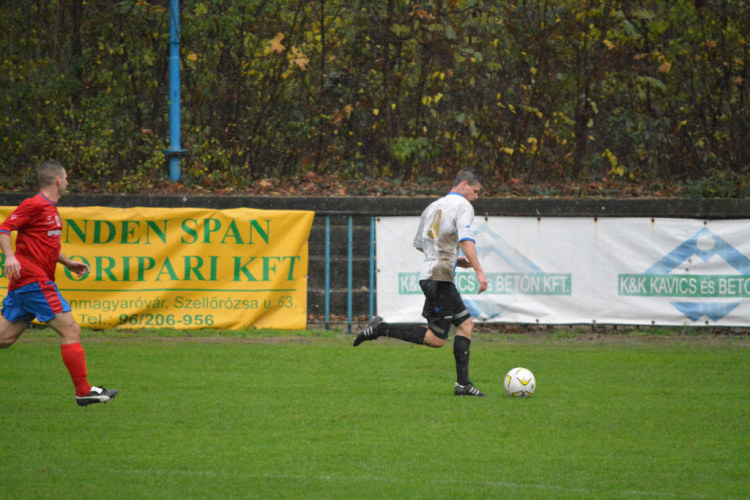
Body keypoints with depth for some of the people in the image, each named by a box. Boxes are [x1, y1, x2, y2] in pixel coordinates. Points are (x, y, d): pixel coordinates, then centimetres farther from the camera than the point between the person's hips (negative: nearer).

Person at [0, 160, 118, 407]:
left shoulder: (51, 209, 19)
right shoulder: (35, 205, -10)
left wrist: (68, 263, 23)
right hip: (34, 280, -10)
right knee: (70, 330, -8)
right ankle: (84, 391, -6)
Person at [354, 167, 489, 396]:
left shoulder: (433, 207, 21)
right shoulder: (463, 206, -3)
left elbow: (419, 244, 28)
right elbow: (465, 239, -19)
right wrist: (479, 271, -23)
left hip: (428, 273, 9)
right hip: (440, 276, -9)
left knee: (466, 323, 13)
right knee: (436, 339, -8)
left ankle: (463, 384, 8)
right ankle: (382, 328, -11)